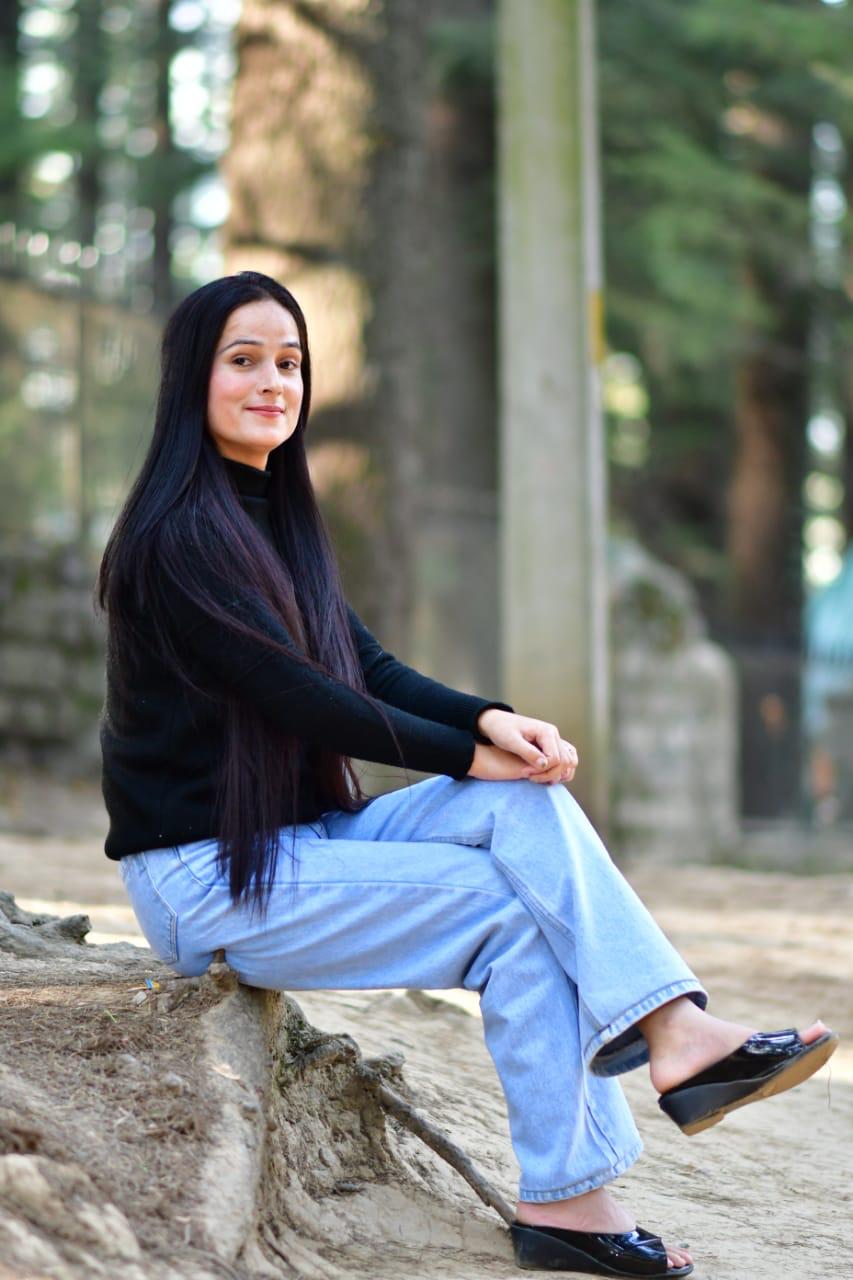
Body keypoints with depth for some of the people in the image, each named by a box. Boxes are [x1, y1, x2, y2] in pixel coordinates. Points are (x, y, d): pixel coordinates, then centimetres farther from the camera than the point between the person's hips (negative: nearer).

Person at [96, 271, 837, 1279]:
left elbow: (373, 670, 6)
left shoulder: (278, 520, 15)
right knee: (514, 906, -16)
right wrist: (469, 753, -16)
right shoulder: (179, 534, -14)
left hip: (305, 837, 8)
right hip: (208, 878, -8)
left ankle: (676, 1030, -28)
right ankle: (561, 1195, -10)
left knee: (524, 800, -14)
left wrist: (492, 720, -13)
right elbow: (294, 696, -20)